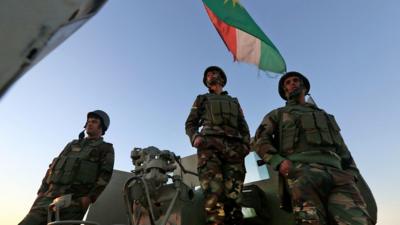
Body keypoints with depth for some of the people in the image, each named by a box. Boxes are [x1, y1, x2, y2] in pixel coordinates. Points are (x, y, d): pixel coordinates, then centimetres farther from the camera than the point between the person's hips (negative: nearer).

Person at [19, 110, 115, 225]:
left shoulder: (106, 149, 7)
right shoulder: (72, 144, 23)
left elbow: (105, 175, -5)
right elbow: (53, 167, 20)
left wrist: (90, 197, -16)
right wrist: (42, 192, 9)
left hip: (75, 199, -4)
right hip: (51, 195, 5)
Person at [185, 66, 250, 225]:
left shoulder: (234, 101, 34)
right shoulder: (202, 99, 28)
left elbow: (243, 126, 23)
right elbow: (190, 123, 17)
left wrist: (246, 144, 3)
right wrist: (195, 137, -6)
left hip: (234, 147, 2)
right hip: (209, 145, -2)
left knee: (232, 194, -12)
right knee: (213, 193, -20)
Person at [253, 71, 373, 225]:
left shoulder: (325, 116, 36)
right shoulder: (278, 114, 25)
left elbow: (342, 151, 29)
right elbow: (260, 140, 10)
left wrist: (351, 175, 9)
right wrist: (278, 161, -9)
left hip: (337, 173, 3)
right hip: (301, 169, -3)